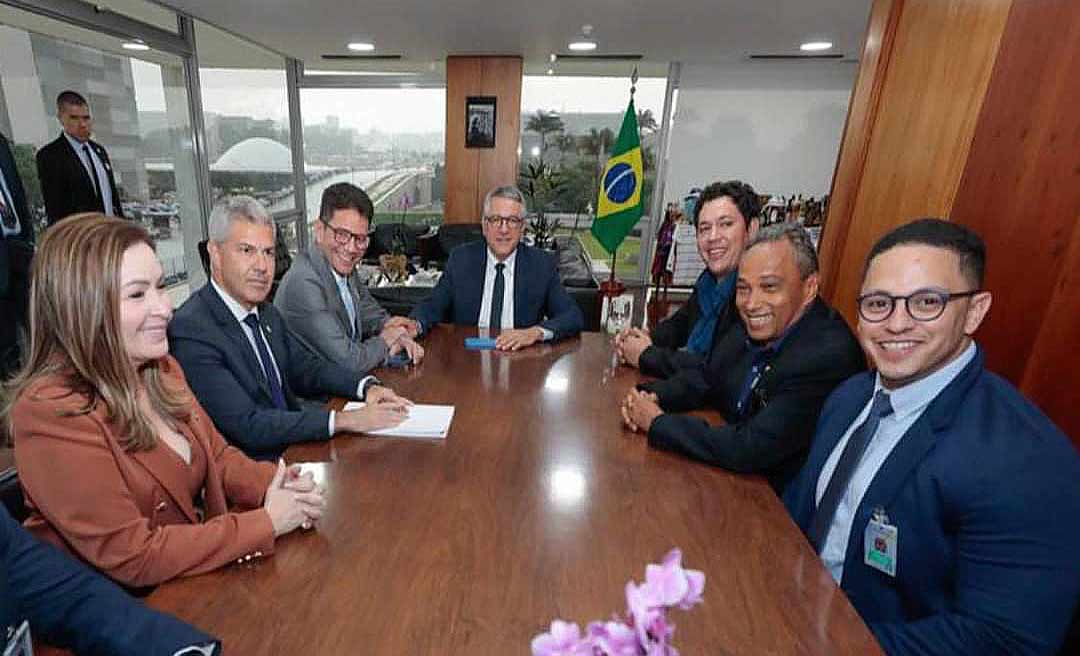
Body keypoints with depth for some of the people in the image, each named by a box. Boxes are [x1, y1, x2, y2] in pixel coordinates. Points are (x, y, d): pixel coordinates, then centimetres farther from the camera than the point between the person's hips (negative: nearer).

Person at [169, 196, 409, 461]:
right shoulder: (190, 331, -18)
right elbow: (246, 426, -23)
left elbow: (307, 367, 12)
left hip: (296, 445, 7)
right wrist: (345, 420, -27)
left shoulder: (267, 313, 6)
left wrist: (368, 387, -6)